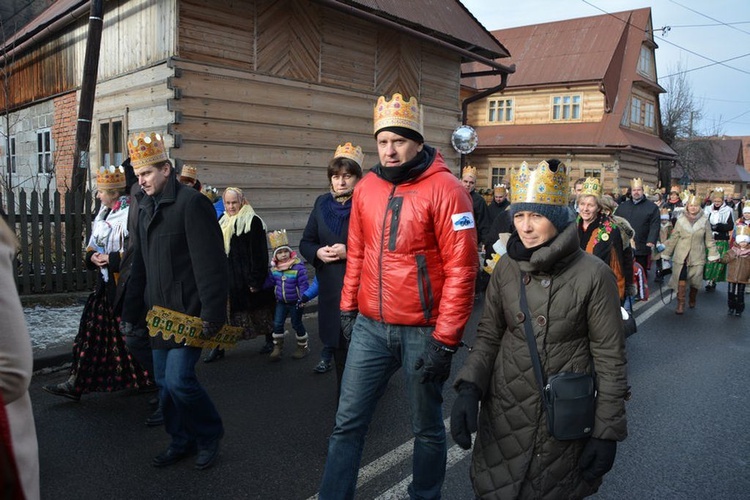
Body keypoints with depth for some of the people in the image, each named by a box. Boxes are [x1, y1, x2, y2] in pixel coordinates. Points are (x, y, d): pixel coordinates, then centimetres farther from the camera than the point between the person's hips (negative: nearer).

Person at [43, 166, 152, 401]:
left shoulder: (129, 214, -14)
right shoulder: (104, 213, 13)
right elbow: (93, 245, 20)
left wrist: (110, 259, -18)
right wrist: (92, 256, -2)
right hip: (106, 282, 9)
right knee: (92, 330, 10)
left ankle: (149, 378, 20)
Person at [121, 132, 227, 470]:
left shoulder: (191, 203, -13)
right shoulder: (145, 208, 14)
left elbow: (211, 264, -19)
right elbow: (140, 265, 20)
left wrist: (212, 315, -21)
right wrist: (130, 312, 18)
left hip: (189, 313, -8)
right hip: (159, 313, 8)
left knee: (178, 380, -11)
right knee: (164, 383, 13)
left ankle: (210, 436, 14)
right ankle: (181, 441, 30)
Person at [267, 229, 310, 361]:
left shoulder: (298, 267, -20)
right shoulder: (274, 268, -4)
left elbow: (303, 284, -18)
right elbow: (270, 281, 8)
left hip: (295, 302, -4)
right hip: (281, 302, 5)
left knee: (297, 324, 8)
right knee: (277, 324, 4)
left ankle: (303, 346, 27)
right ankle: (277, 347, 20)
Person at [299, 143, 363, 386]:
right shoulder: (322, 203, 10)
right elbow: (306, 242, 16)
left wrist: (349, 252, -20)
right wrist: (317, 252, -5)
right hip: (330, 289, 5)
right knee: (337, 343, 14)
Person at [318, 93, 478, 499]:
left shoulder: (444, 189, -12)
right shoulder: (366, 188, 5)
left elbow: (461, 270, -14)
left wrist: (445, 339, -15)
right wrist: (348, 307, 13)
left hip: (422, 330, -4)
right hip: (370, 326, 4)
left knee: (427, 428, 15)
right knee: (348, 423, 10)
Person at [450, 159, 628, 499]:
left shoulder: (593, 274, -13)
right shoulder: (506, 267, -3)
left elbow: (610, 356, -8)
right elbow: (488, 335, 4)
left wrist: (608, 431, -6)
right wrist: (468, 388, -11)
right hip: (504, 409, 3)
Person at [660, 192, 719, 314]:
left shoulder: (704, 221, -1)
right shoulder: (681, 220, -2)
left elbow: (709, 239, 4)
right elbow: (673, 238, 4)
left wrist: (713, 254, 0)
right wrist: (666, 253, 6)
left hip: (697, 256, 1)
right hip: (681, 256, 0)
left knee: (695, 281, 8)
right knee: (681, 280, -4)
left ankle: (692, 300, 33)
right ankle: (680, 304, 5)